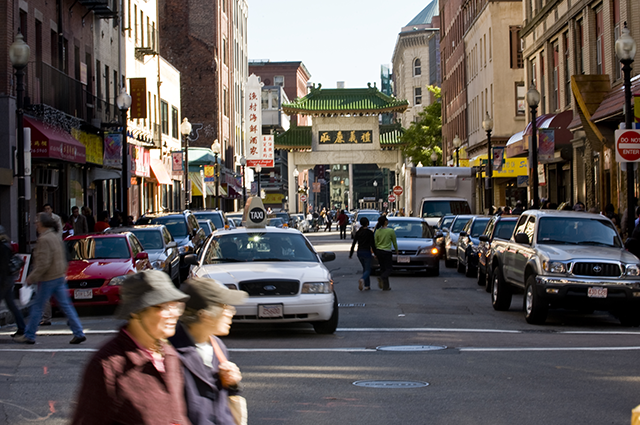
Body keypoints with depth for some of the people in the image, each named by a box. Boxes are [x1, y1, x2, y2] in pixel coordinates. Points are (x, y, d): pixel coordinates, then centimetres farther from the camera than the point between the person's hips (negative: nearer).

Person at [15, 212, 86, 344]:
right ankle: (79, 333, 5)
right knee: (66, 306, 9)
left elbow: (43, 264, -22)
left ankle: (29, 336, 10)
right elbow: (63, 259, 18)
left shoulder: (44, 240, -18)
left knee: (37, 307, 2)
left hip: (48, 279, -9)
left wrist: (31, 278, -16)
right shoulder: (55, 237, 12)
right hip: (60, 277, 9)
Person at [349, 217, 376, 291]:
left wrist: (350, 254, 9)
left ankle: (367, 285, 19)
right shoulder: (370, 232, -10)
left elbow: (353, 244, 4)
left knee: (365, 268, 20)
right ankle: (362, 279, -32)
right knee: (367, 270, -1)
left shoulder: (358, 232, 3)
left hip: (359, 252, 5)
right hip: (367, 252, -5)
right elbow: (372, 244, -10)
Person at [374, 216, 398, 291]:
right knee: (388, 269, 2)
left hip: (378, 251, 5)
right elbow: (394, 242, 0)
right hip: (386, 252, -5)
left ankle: (385, 286, 12)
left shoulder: (377, 231, 1)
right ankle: (382, 278, -28)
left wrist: (376, 253, 17)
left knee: (383, 268, 13)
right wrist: (397, 251, 17)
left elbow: (375, 243, 6)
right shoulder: (391, 231, -11)